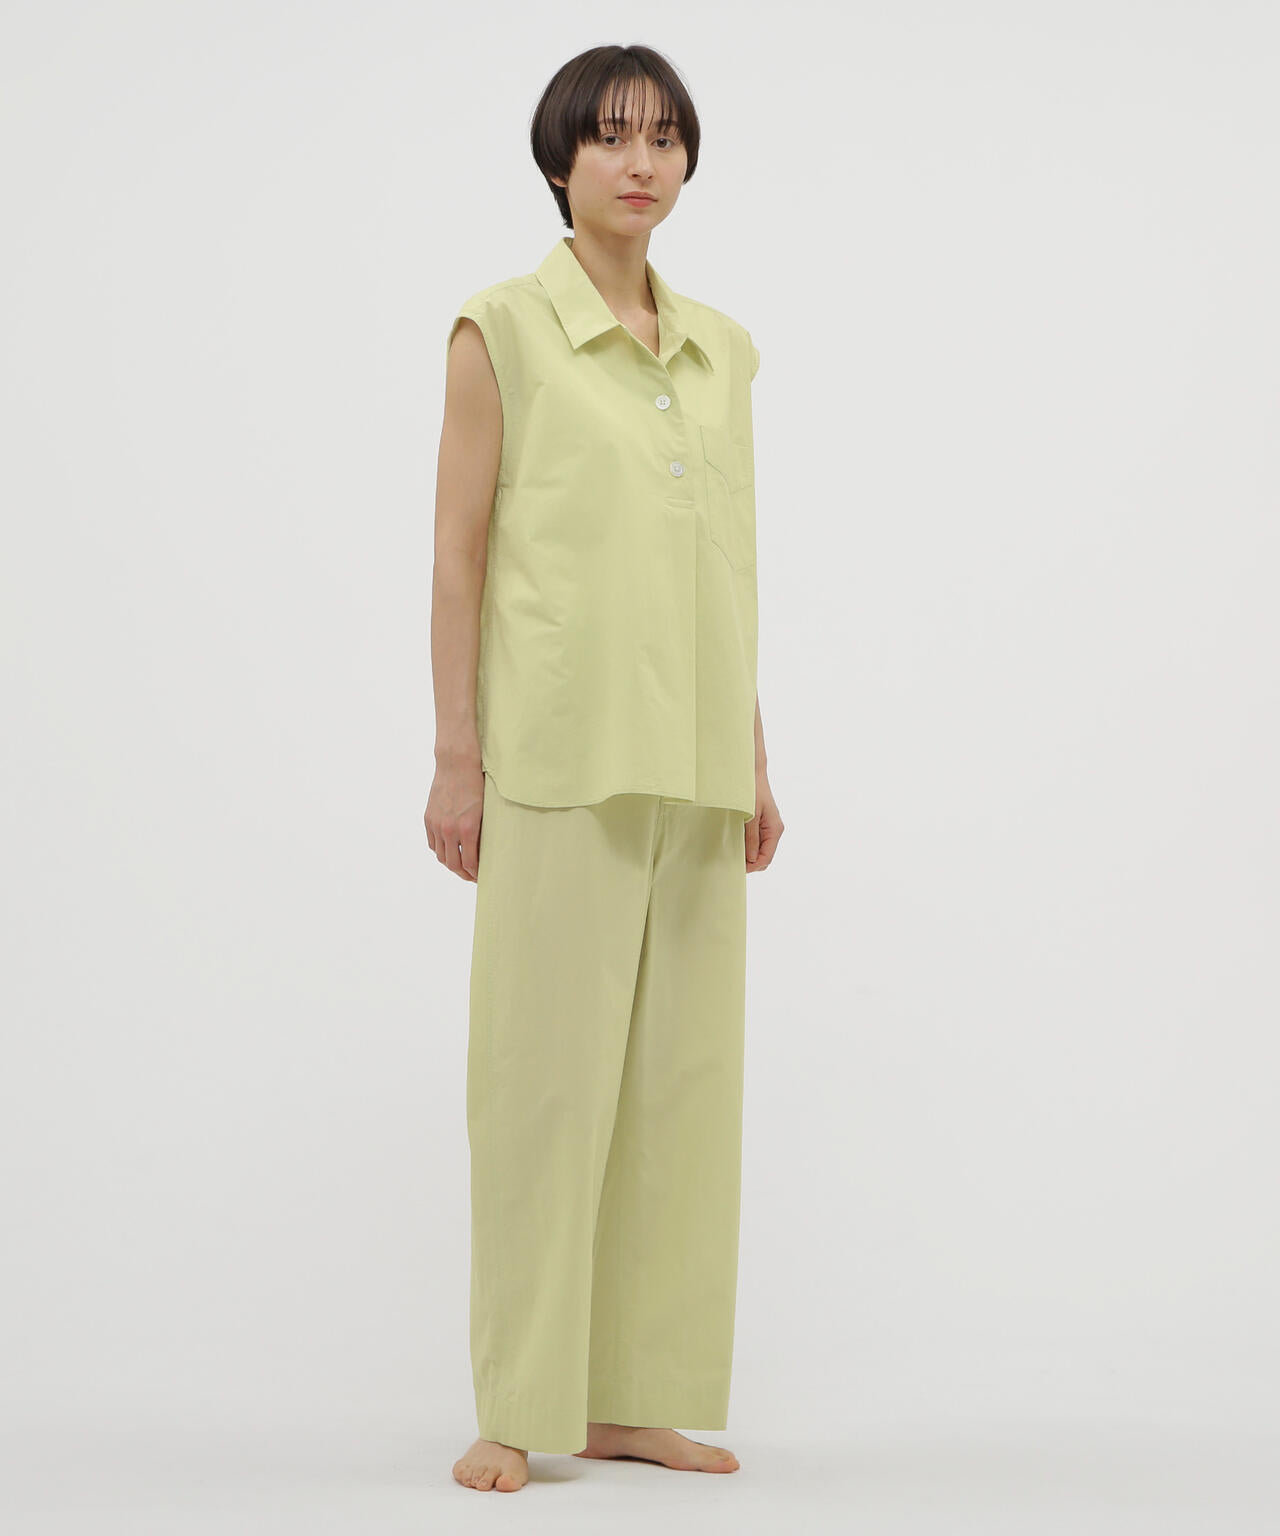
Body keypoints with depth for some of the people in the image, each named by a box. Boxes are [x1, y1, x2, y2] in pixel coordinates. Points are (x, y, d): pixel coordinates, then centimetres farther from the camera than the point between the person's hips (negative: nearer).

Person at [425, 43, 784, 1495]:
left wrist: (752, 759, 12)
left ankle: (646, 1394, 15)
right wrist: (455, 757, -9)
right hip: (561, 748, -5)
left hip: (693, 755, 6)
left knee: (682, 1069, 6)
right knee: (546, 1064, -5)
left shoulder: (720, 349, 14)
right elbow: (459, 550, -4)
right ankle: (520, 1411, 4)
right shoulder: (504, 329, -1)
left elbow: (729, 568, 16)